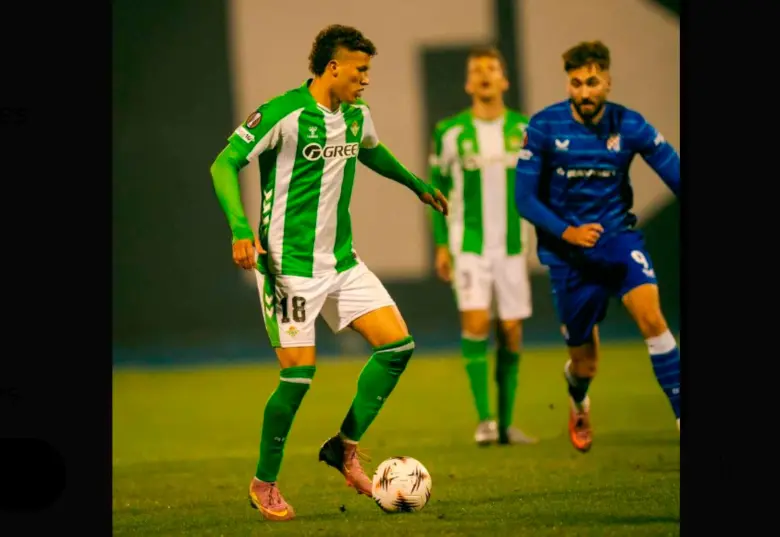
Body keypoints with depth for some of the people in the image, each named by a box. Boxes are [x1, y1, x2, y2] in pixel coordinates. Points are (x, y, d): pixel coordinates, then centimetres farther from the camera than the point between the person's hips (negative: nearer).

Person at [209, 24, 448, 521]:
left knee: (398, 344, -3)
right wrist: (240, 228, -27)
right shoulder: (281, 114, -15)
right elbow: (224, 164, -15)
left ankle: (345, 447, 11)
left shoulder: (358, 115, 7)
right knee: (300, 371, -10)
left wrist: (416, 184, 37)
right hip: (289, 264, -7)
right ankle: (264, 483, 9)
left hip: (341, 261, 7)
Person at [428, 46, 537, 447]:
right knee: (476, 322, -17)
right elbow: (436, 186, 6)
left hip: (512, 246, 2)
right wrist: (441, 245, 1)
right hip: (469, 245, -2)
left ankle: (506, 423, 12)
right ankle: (483, 417, -13)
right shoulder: (450, 132, -1)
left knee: (511, 331, 3)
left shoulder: (524, 129, 4)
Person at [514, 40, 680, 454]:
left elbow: (676, 175, -8)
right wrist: (567, 232, -23)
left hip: (618, 237, 0)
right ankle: (578, 403, 45)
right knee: (585, 364, 8)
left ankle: (683, 416, -19)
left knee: (652, 318, -26)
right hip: (568, 253, 0)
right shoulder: (545, 127, -10)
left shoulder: (629, 126, -8)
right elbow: (525, 198, -8)